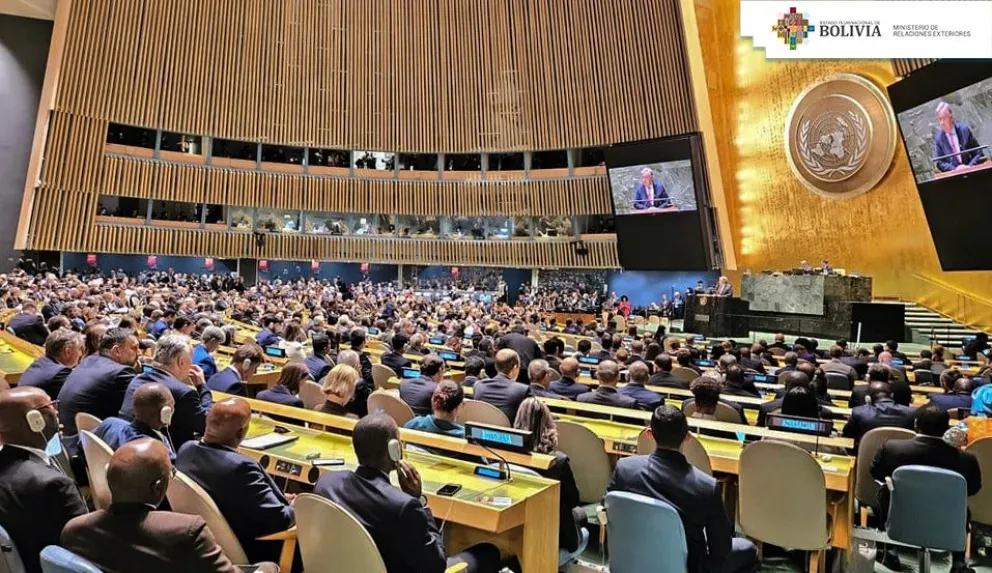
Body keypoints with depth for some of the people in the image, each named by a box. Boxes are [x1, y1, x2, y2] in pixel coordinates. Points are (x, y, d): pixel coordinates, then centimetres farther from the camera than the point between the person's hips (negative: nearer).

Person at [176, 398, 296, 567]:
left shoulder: (186, 450, -9)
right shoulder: (240, 466, -33)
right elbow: (278, 520, -26)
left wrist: (281, 500, 6)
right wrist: (295, 509, -4)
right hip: (251, 552, -8)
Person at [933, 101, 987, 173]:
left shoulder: (964, 130, 2)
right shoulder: (937, 138, 1)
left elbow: (979, 153, 4)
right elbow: (939, 163, 1)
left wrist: (969, 167, -10)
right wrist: (955, 169, -13)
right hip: (953, 174, 0)